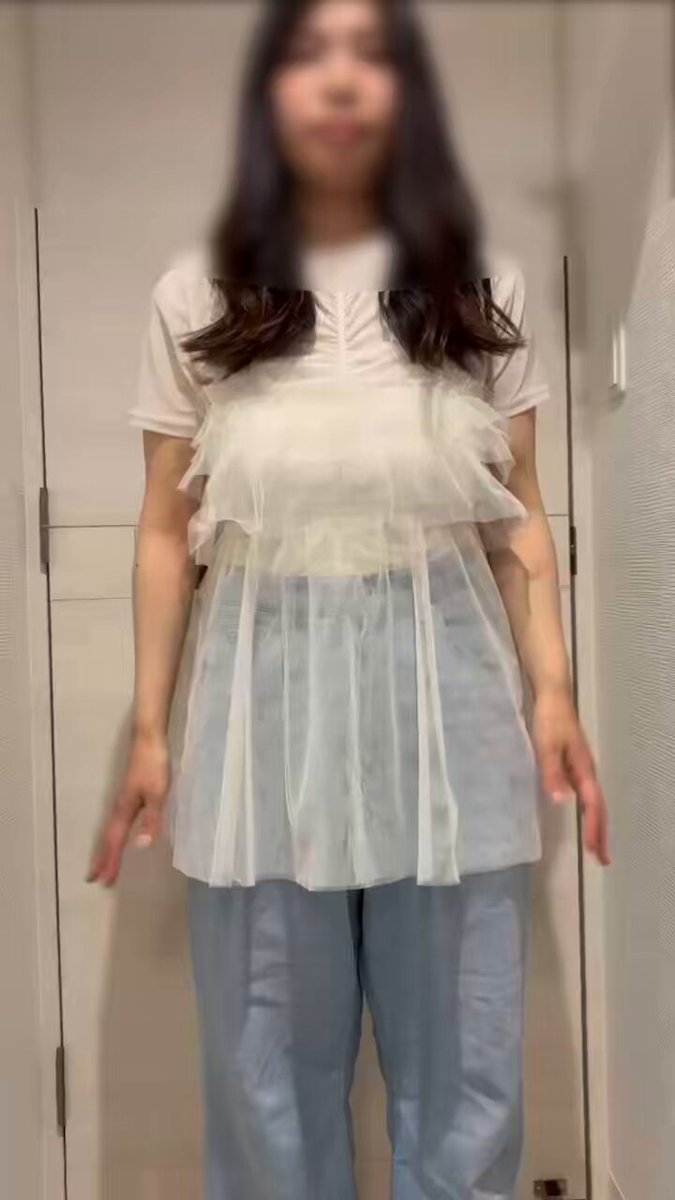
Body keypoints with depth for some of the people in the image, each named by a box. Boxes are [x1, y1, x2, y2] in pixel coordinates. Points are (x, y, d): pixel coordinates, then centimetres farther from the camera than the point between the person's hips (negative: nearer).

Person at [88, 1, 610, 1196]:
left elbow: (518, 516, 8)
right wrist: (149, 729, 2)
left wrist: (552, 690, -2)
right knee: (269, 1065, 13)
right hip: (266, 684, 0)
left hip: (445, 684, 1)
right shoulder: (196, 297, 5)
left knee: (460, 1060, 12)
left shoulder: (483, 288, 6)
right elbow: (168, 534, 5)